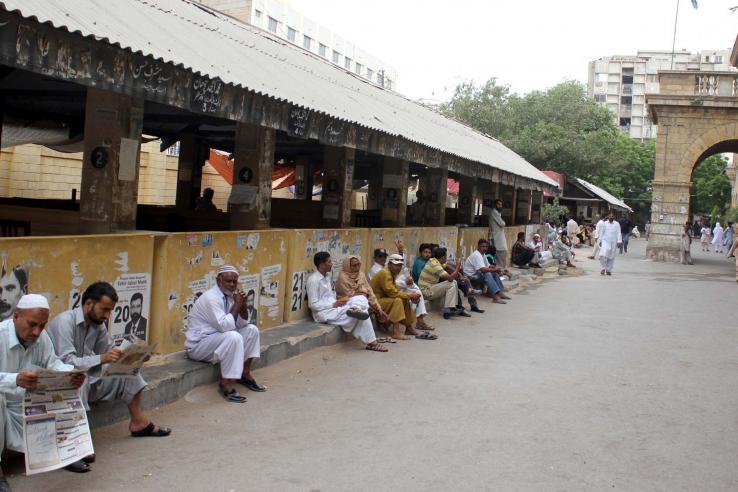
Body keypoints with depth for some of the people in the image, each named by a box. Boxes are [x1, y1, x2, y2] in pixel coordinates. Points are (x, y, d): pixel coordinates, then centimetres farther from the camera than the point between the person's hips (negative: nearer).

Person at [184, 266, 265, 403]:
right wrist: (237, 305, -23)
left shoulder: (229, 295, 5)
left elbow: (243, 324, 5)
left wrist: (243, 305, -12)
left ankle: (245, 374, 7)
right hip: (198, 344, -9)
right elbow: (225, 326, -31)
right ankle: (226, 384, -25)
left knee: (251, 330, 3)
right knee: (233, 337, -32)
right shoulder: (211, 298, -22)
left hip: (218, 338, 9)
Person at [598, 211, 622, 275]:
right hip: (605, 241, 0)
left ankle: (608, 270, 17)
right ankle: (603, 268, 0)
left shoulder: (617, 224, 2)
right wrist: (600, 241, 13)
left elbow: (619, 233, -1)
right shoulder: (605, 224, 6)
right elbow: (602, 232, 13)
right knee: (603, 255, -16)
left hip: (613, 242, 0)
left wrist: (619, 241, -11)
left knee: (611, 257, 5)